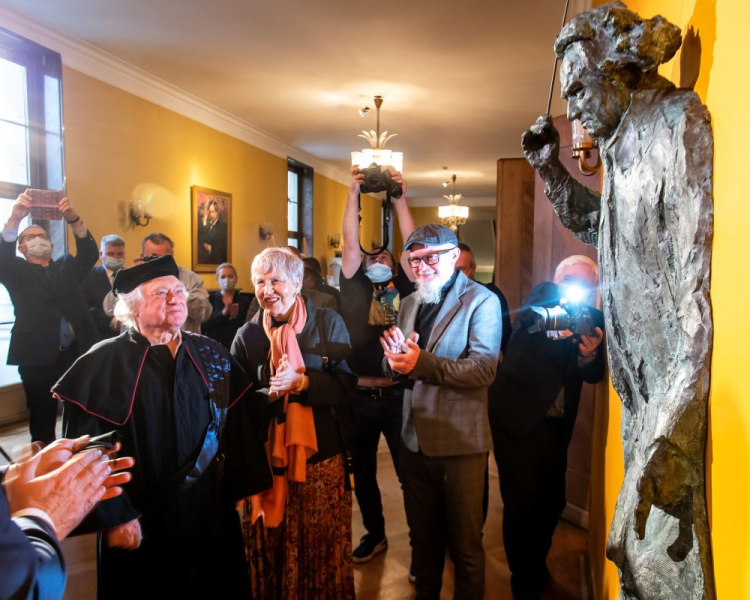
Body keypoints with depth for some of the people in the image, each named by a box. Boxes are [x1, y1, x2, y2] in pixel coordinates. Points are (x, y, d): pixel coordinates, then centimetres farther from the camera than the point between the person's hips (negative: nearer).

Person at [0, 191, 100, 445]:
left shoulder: (66, 267, 15)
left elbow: (90, 253, -2)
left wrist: (73, 220, -20)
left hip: (76, 351, 2)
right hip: (37, 355, -2)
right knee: (42, 415, 5)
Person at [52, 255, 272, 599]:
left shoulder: (211, 355, 1)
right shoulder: (104, 363, -10)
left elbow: (242, 424, 2)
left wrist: (251, 487, 1)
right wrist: (114, 516, -15)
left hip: (212, 512, 4)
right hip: (142, 520, -3)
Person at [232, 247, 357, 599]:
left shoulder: (329, 323, -3)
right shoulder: (247, 335, 2)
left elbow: (347, 384, -8)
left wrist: (302, 381, -22)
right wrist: (269, 395, -17)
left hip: (321, 455, -1)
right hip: (265, 459, 1)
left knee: (322, 546, 11)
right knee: (270, 547, 12)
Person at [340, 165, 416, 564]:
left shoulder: (403, 290, 4)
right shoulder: (354, 289, 5)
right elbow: (351, 245, -5)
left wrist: (399, 199, -10)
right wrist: (353, 195, -11)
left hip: (398, 395, -2)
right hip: (360, 396, 2)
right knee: (362, 473, 17)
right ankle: (375, 534, 38)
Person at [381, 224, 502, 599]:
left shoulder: (482, 301, -9)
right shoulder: (410, 304, 11)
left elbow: (484, 368, -21)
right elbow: (396, 368, 8)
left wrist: (422, 363, -31)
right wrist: (394, 359, -15)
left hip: (460, 442, -5)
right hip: (415, 440, 6)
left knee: (465, 543, 11)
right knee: (422, 536, 22)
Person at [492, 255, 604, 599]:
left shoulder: (590, 318, 4)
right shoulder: (543, 296, -4)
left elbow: (595, 375, -5)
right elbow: (527, 324, -25)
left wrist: (589, 354, -26)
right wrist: (556, 332, -43)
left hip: (556, 426, 4)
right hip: (518, 419, -4)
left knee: (552, 500, 15)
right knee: (522, 502, 3)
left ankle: (537, 567, 40)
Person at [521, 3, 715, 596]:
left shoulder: (680, 124, -11)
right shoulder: (623, 145, 15)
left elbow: (701, 278, -22)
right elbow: (595, 225, 34)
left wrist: (671, 425, -28)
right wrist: (550, 166, 21)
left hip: (683, 386, -8)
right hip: (643, 390, 8)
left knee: (669, 543, 1)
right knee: (635, 543, 14)